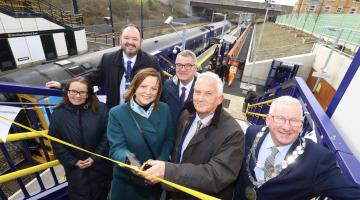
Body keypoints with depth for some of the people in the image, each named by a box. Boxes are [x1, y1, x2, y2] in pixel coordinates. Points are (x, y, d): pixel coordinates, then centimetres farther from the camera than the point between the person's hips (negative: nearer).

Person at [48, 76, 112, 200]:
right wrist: (73, 162, -8)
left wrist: (95, 157, -13)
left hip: (100, 165, 0)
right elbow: (56, 142, -3)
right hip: (75, 168, 1)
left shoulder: (100, 109, -12)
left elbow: (107, 136, -10)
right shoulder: (58, 114, -7)